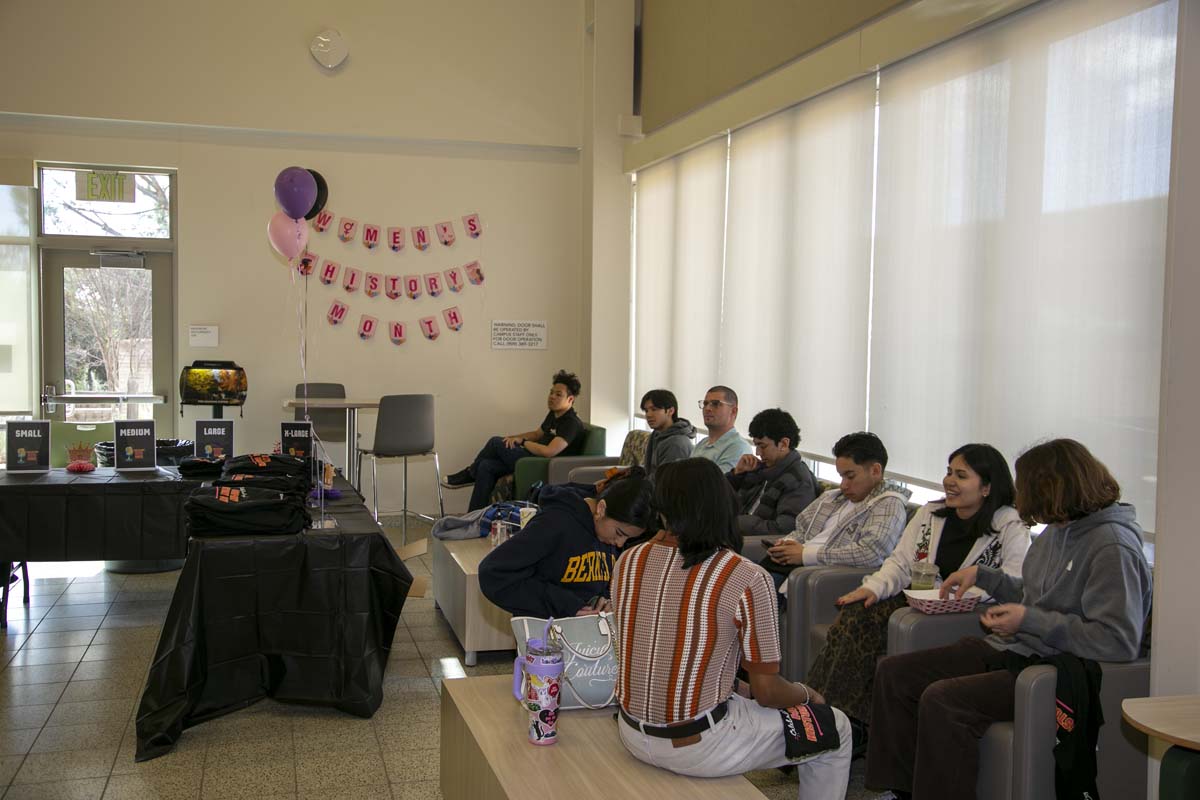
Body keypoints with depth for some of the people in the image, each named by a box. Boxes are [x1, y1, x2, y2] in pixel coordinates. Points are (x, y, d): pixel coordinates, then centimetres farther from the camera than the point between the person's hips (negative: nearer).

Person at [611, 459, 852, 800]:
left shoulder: (628, 561, -6)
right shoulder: (748, 579, -21)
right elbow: (766, 692, -12)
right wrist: (806, 694, 8)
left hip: (633, 735, 6)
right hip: (698, 748, -6)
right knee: (834, 728, 16)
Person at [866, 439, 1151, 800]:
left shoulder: (1113, 546, -17)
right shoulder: (1059, 529, 11)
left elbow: (1120, 641, -23)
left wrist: (1030, 621, -21)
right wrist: (983, 574, 20)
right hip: (1014, 649, 10)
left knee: (941, 700, -29)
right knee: (893, 673, 0)